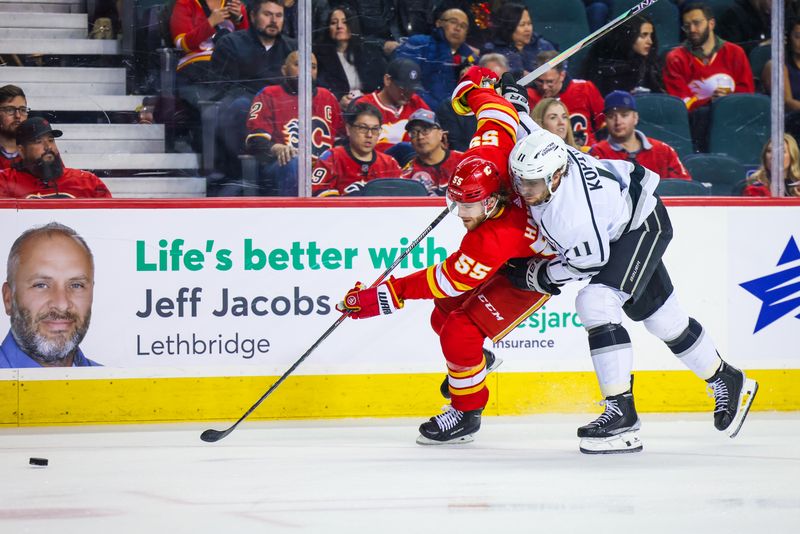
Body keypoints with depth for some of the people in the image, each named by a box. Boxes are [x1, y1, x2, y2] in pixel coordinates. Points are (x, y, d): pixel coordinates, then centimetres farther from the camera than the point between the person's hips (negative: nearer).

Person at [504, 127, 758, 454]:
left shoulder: (571, 214, -41)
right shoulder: (541, 158, -22)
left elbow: (590, 262, -27)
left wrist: (537, 276, -16)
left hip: (643, 227, -10)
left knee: (596, 302, -26)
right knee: (659, 315, 19)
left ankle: (621, 412, -24)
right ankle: (726, 381, 39)